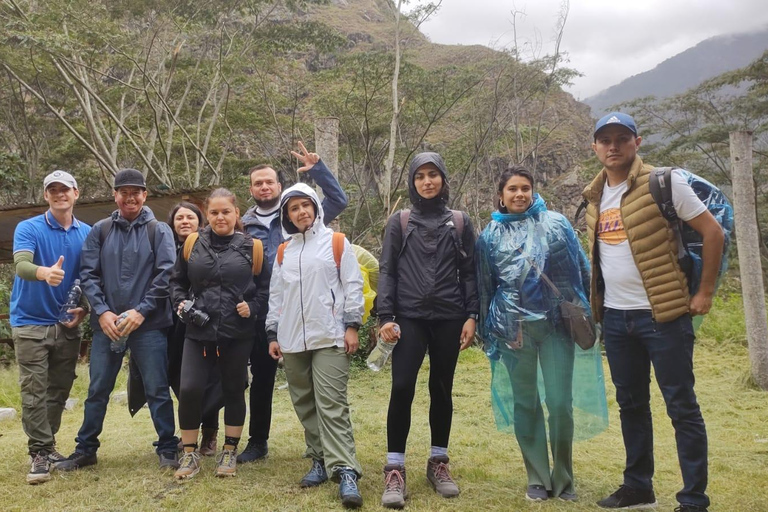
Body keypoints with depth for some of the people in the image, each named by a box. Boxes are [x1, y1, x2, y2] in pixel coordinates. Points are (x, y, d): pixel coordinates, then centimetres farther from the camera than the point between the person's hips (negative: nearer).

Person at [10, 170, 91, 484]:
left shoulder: (87, 234, 4)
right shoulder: (28, 228, -7)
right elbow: (21, 265, -23)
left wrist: (84, 308, -7)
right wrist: (45, 272, -45)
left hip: (67, 324, 4)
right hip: (31, 323, -4)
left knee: (59, 392, 11)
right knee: (34, 392, -4)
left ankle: (48, 446, 25)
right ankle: (39, 453, 3)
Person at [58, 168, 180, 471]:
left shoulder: (159, 231, 2)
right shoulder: (100, 231, 9)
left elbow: (165, 275, -6)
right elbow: (88, 273, 4)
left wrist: (141, 311, -13)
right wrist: (102, 311, -9)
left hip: (148, 324, -2)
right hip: (106, 324, 3)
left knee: (157, 389, 2)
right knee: (97, 390, 10)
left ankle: (167, 449, 14)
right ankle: (85, 449, 24)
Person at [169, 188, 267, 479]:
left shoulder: (251, 247, 0)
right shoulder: (192, 245, 5)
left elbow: (265, 286, 5)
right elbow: (177, 281, 15)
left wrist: (252, 306, -12)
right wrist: (181, 302, -3)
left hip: (237, 334, -1)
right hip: (198, 332, 1)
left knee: (234, 390, 9)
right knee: (189, 390, -8)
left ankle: (230, 452, 25)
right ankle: (190, 454, 11)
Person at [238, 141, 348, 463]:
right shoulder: (244, 226, 9)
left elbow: (338, 201, -4)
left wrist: (316, 169, -12)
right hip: (262, 314, 2)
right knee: (261, 378, 13)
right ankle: (257, 441, 27)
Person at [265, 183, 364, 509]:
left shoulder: (336, 242, 3)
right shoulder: (284, 252, 16)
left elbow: (353, 286, -1)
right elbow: (276, 295, 17)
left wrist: (352, 326, -7)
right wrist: (273, 334, 12)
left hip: (330, 337, -5)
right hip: (293, 341, 5)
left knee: (332, 405, -11)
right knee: (305, 405, 7)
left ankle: (345, 471, -13)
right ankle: (320, 461, 17)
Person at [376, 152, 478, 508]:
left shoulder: (460, 222, 8)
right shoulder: (399, 222, 5)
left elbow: (469, 273, 8)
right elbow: (386, 271, 3)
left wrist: (471, 316, 0)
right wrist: (385, 316, -6)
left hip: (448, 319, 2)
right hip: (409, 318, -1)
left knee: (442, 390, 9)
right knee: (402, 388, -11)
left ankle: (438, 462, 22)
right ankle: (395, 469, -2)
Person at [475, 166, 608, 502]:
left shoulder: (555, 224, 5)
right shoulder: (490, 236, 8)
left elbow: (580, 269, 7)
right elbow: (484, 285, 13)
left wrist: (585, 312, 3)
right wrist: (486, 329, 14)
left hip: (556, 322, -1)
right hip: (513, 327, 1)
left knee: (560, 402, -3)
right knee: (525, 403, 6)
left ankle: (563, 478, 15)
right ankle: (537, 478, 18)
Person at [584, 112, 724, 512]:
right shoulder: (595, 196, 10)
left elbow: (712, 231, -7)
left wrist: (704, 292, -8)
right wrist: (596, 303, 13)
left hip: (663, 313, -6)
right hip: (615, 316, 6)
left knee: (681, 407, 0)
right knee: (631, 404, 15)